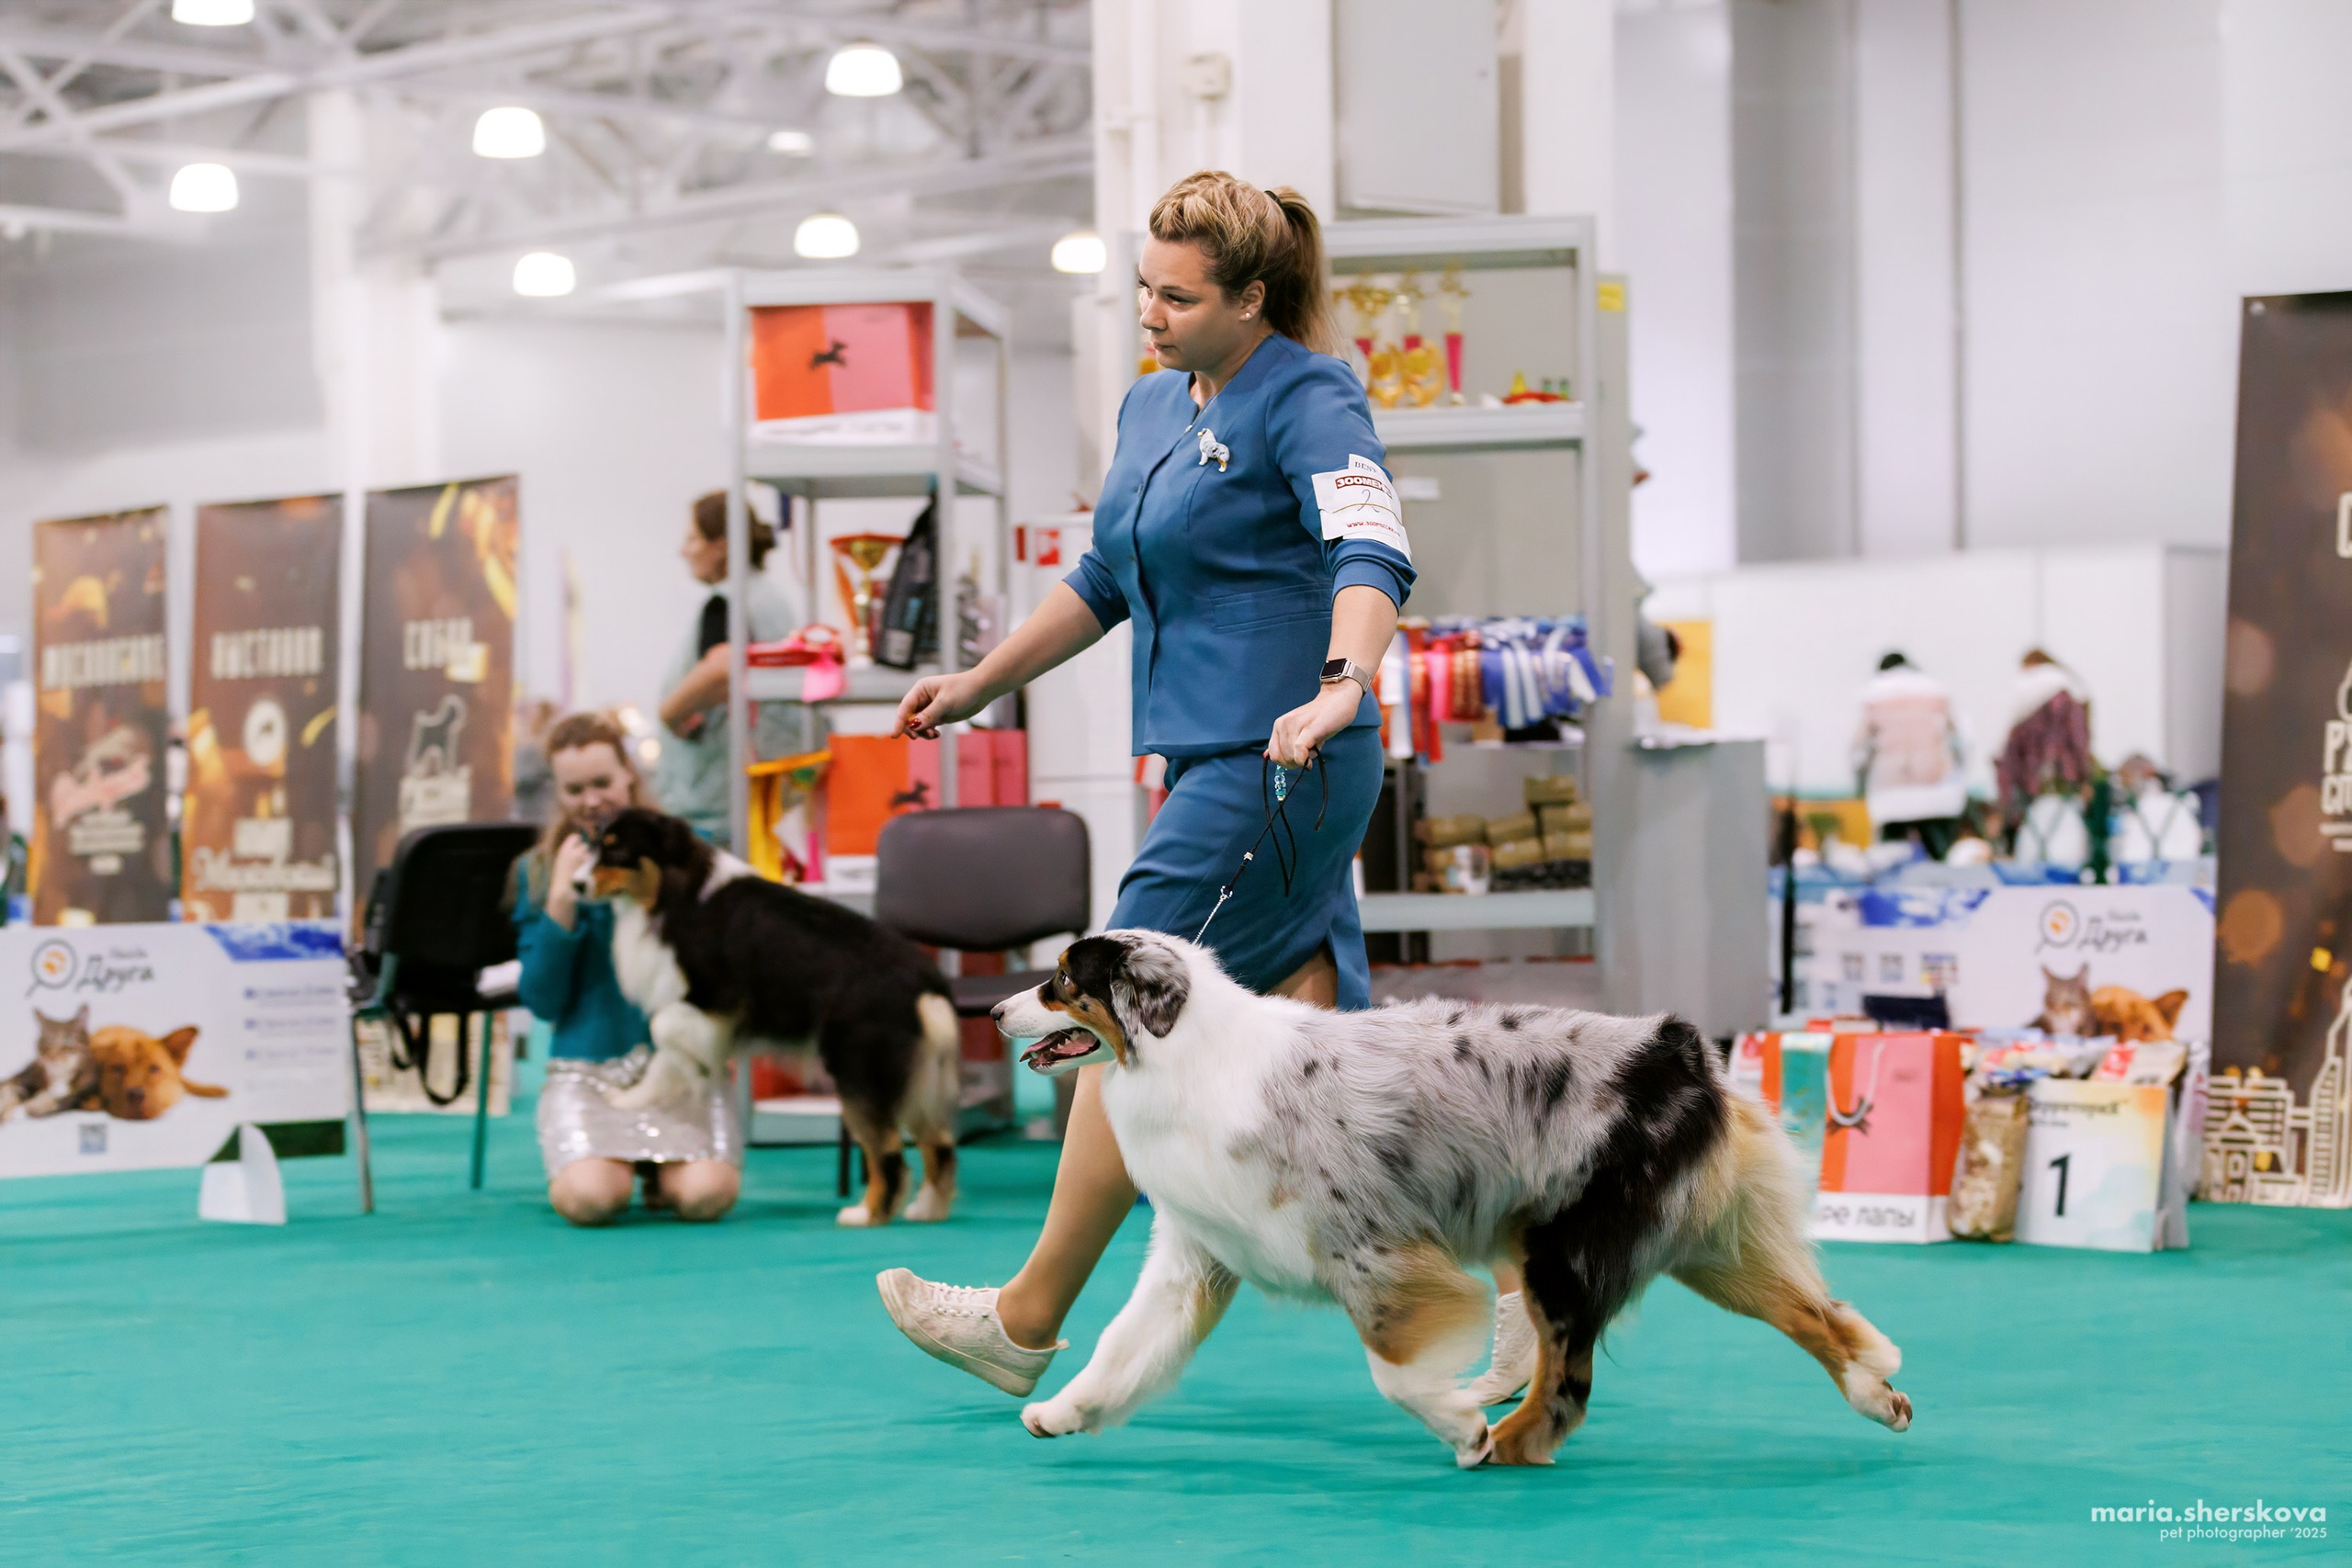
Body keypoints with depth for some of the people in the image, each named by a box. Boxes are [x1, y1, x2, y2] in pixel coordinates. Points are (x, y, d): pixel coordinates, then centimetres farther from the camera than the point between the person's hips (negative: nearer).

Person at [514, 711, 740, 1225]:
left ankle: (660, 1170, 10)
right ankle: (623, 1165, 9)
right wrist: (561, 899, -9)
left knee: (706, 1194, -26)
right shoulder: (538, 871, 7)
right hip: (587, 1068, 0)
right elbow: (542, 1000, 0)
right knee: (587, 1198, -28)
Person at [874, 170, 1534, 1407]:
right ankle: (1511, 1283, 7)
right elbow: (1105, 582, 28)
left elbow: (1371, 556, -26)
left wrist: (1341, 687, -43)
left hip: (1279, 771, -9)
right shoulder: (1152, 405, 16)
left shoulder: (1307, 400, -11)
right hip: (1212, 761, 9)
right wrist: (979, 684, 29)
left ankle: (1027, 1320, 7)